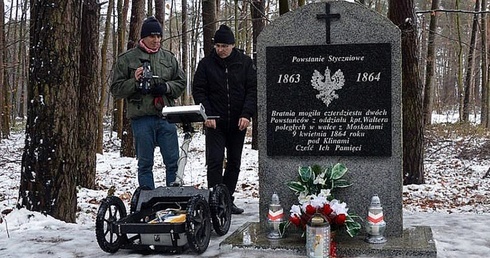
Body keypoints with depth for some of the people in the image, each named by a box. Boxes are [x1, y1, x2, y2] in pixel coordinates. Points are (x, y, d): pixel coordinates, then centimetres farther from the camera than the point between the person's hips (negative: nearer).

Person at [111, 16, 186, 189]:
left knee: (173, 162, 3)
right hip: (141, 118, -2)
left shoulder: (168, 58, 13)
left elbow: (181, 83, 16)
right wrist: (134, 82, -14)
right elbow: (116, 89, 4)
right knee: (145, 164, 6)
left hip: (166, 116, 2)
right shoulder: (127, 58, 4)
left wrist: (166, 87, -4)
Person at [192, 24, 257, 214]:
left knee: (234, 162, 9)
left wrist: (247, 114, -11)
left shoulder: (245, 63, 2)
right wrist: (207, 115, -12)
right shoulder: (206, 64, 0)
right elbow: (198, 91, 0)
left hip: (238, 123, 2)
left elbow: (253, 90, 0)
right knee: (215, 161, -10)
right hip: (215, 122, -2)